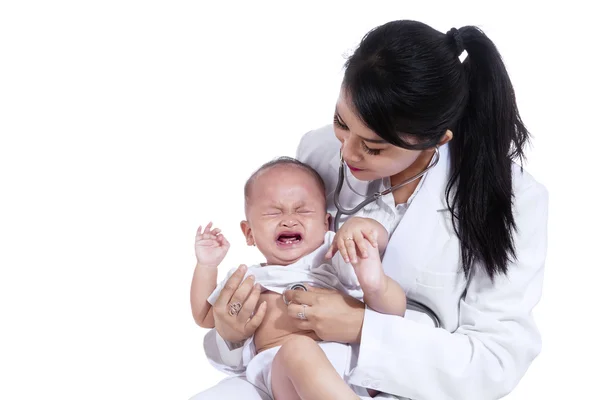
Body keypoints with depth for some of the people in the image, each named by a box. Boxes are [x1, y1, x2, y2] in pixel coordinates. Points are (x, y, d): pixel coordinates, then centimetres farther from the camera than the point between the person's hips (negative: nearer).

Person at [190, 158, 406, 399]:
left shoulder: (332, 253, 26)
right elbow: (204, 318, 40)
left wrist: (359, 226, -9)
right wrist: (206, 265, 28)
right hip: (285, 371, -1)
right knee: (297, 348, -39)